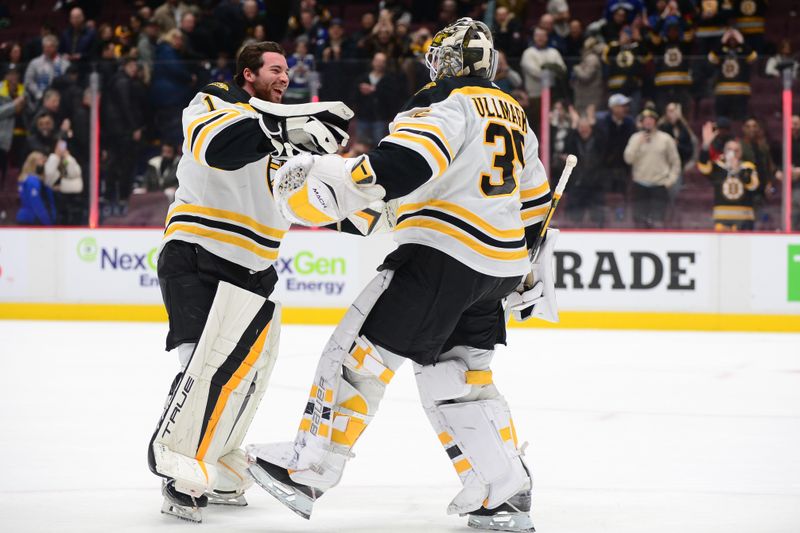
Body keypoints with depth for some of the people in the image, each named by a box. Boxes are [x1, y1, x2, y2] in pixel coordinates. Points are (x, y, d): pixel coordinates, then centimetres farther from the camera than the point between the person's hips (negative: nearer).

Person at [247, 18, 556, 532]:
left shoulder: (451, 105, -8)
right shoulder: (515, 115, 20)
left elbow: (408, 162, -27)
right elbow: (534, 201, 27)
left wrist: (332, 182, -30)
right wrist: (531, 272, 35)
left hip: (443, 253, -9)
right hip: (495, 270, 9)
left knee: (361, 349, -5)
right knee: (459, 372, 15)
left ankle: (306, 472, -4)